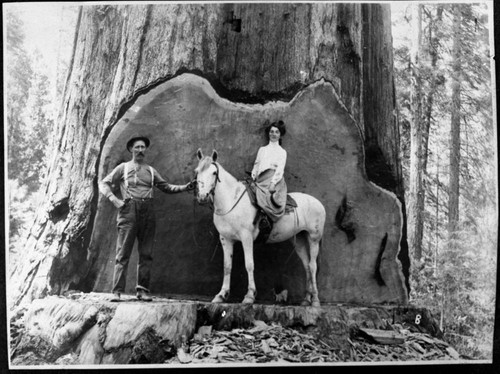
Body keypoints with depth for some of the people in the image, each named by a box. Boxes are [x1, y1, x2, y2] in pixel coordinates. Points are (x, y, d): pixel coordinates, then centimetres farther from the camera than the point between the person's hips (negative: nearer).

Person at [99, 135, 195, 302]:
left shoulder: (151, 171, 19)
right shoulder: (123, 168, 10)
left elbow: (166, 187, 19)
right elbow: (104, 184, 9)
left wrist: (184, 187, 4)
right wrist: (114, 199, -7)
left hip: (148, 211, 3)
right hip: (129, 209, -3)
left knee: (146, 253, 2)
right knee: (123, 252, -6)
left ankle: (143, 290, 7)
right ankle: (117, 291, -5)